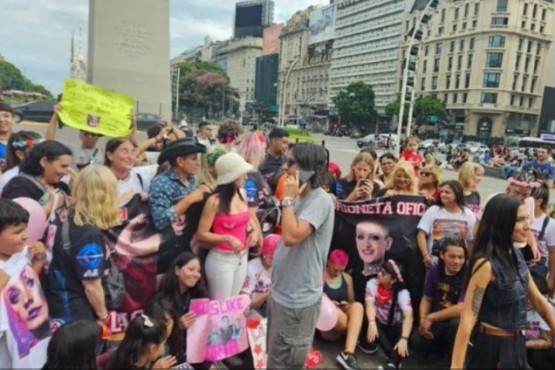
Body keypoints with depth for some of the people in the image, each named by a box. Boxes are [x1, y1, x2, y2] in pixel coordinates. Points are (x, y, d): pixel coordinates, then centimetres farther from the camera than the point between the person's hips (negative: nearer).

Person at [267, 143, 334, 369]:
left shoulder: (320, 200, -20)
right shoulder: (301, 197, 8)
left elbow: (292, 236, -31)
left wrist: (288, 199, -23)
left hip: (298, 298, -9)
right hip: (282, 291, 9)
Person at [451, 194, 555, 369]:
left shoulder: (516, 256, 1)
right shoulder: (486, 264, -25)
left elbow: (538, 300, 11)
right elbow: (467, 317, -28)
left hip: (515, 344, 8)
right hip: (491, 347, -8)